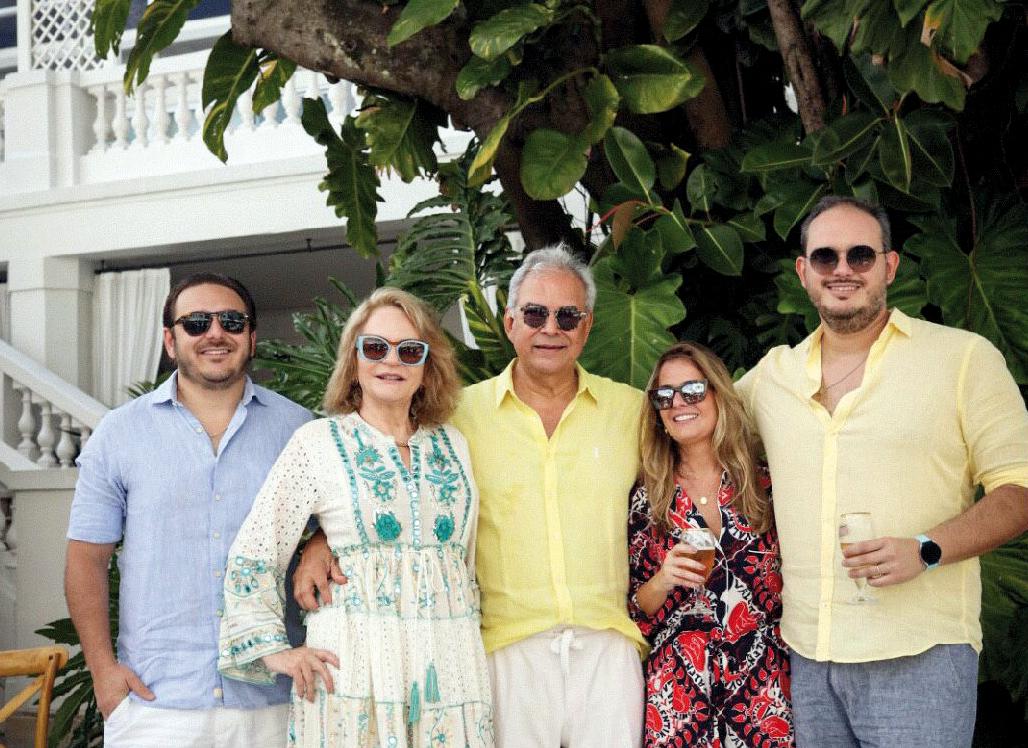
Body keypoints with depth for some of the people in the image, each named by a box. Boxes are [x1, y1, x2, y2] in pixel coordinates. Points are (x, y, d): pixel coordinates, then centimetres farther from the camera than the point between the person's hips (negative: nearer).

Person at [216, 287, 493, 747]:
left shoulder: (454, 446, 13)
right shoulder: (317, 443, 2)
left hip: (450, 664, 4)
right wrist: (274, 650, -7)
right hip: (353, 664, -3)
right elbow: (251, 559, 1)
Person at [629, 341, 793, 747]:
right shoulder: (647, 498, 3)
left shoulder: (765, 486, 2)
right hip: (678, 692, 0)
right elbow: (634, 611, 6)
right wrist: (663, 581, -12)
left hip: (764, 685, 0)